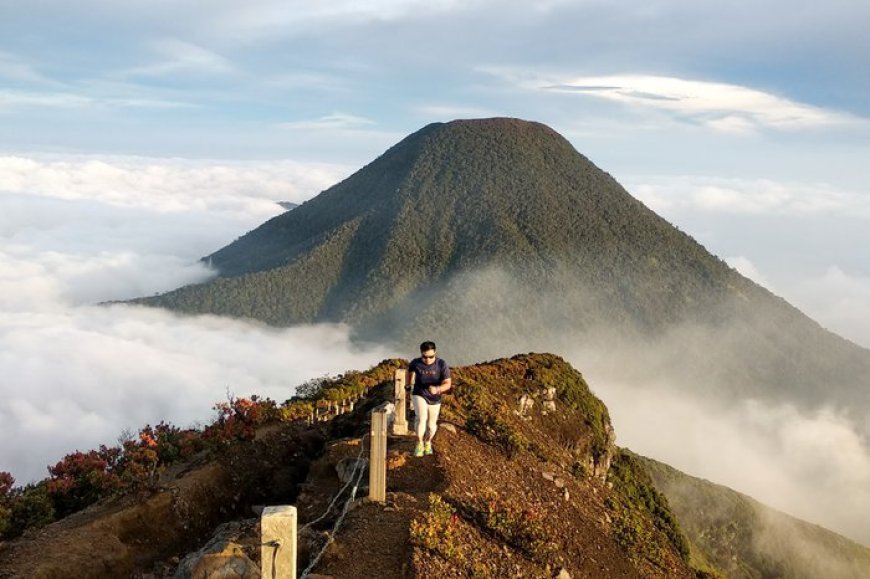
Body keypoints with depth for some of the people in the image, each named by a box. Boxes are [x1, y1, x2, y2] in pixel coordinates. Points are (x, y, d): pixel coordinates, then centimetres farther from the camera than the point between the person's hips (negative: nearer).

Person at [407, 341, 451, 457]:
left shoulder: (442, 365, -23)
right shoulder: (415, 363, -18)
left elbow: (447, 384, -24)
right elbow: (410, 369, 8)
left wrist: (437, 389, -45)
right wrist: (410, 384, 22)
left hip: (434, 399, 1)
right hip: (419, 395, -1)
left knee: (431, 424, 13)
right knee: (421, 418, -23)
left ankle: (428, 442, 43)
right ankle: (419, 444, -3)